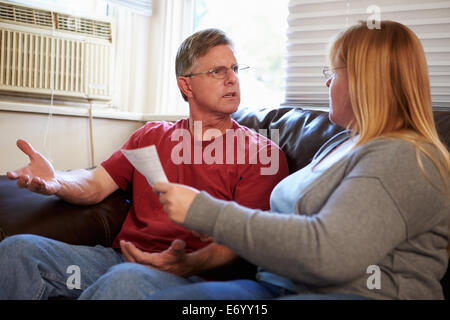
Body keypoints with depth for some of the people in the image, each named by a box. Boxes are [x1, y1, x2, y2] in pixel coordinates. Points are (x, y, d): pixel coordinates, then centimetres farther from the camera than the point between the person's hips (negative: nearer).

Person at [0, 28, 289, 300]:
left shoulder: (262, 153, 4)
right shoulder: (152, 135, 20)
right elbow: (95, 185, 12)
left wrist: (187, 264, -26)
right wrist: (55, 182, -12)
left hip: (189, 273, -4)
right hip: (121, 256, 4)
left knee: (127, 280, -38)